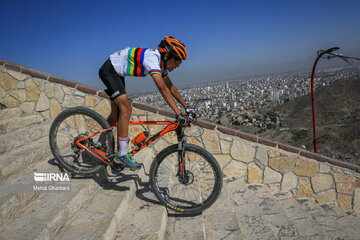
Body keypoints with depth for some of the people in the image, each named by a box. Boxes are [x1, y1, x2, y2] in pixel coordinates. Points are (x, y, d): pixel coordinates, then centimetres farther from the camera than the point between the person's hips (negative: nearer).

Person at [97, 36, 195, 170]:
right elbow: (163, 89, -38)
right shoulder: (152, 58, -30)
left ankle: (101, 143, 31)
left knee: (116, 114, 13)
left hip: (117, 74, 10)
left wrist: (186, 106, 4)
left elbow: (170, 86, 7)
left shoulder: (161, 63, -2)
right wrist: (178, 114, -40)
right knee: (126, 107, -22)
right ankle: (123, 154, -18)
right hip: (109, 70, -10)